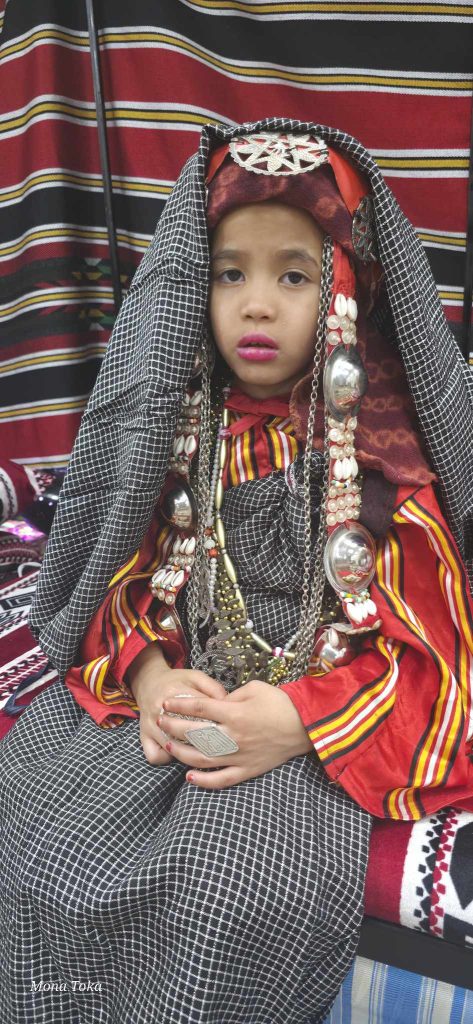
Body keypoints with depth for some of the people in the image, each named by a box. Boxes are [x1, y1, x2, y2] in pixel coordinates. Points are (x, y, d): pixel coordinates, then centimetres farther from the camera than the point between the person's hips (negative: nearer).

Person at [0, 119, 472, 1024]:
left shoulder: (385, 444, -6)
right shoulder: (172, 426, 4)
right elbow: (120, 580, 6)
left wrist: (298, 721, -22)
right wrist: (149, 679, -14)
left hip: (323, 720, -3)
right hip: (171, 695, 3)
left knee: (244, 887, -27)